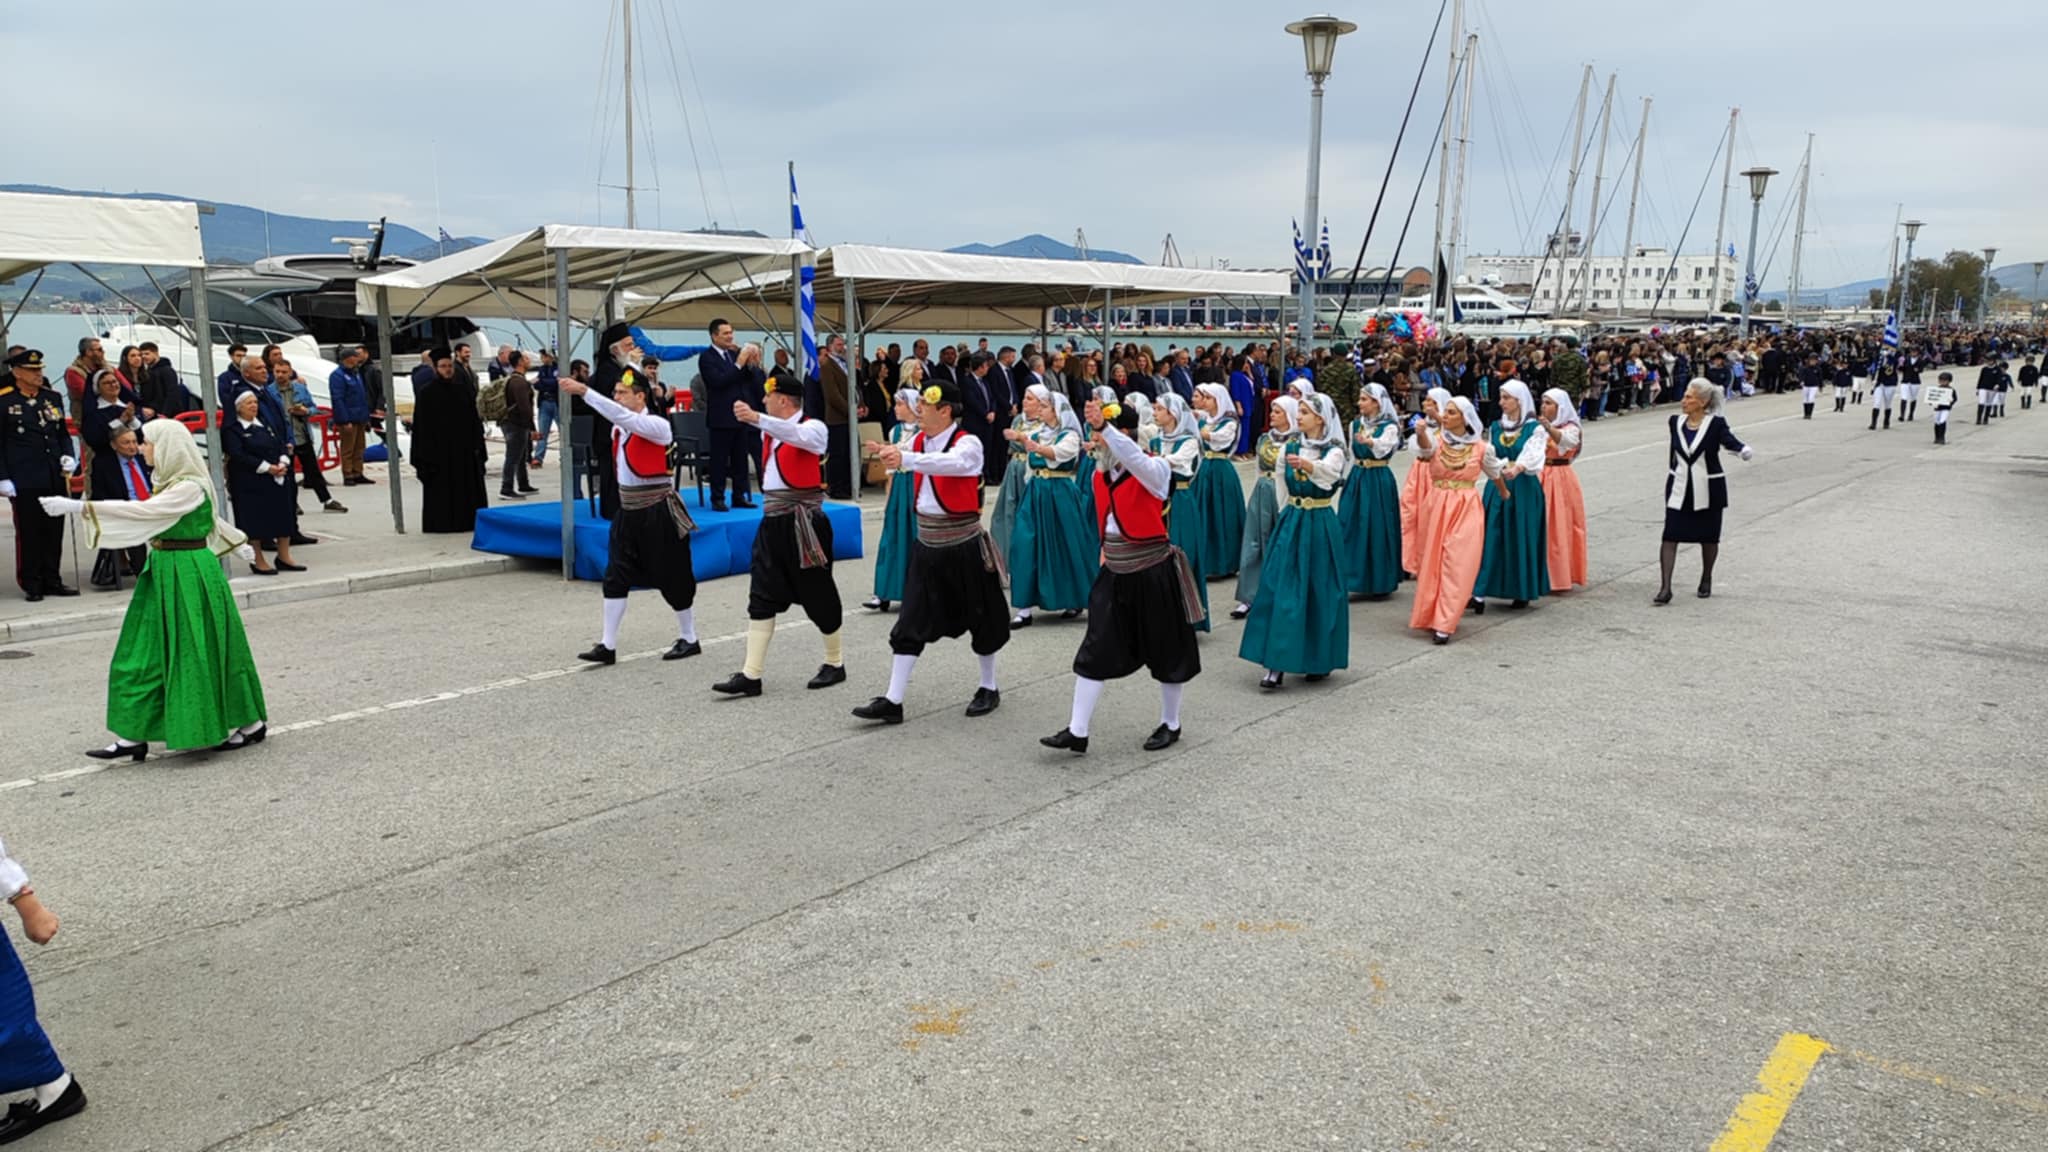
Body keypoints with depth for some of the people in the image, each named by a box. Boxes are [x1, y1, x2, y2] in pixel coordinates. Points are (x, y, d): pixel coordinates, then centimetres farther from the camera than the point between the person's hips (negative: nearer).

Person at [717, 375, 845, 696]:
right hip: (772, 523, 7)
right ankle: (751, 675, 3)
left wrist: (756, 417, -42)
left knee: (818, 596, 4)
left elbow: (796, 436, -31)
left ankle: (835, 664, 22)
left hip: (803, 525, -7)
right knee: (761, 598, 2)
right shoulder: (771, 430, 14)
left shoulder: (812, 428, -10)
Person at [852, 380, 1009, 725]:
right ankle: (893, 700, 3)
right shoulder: (919, 440, 8)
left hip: (964, 546, -5)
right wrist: (891, 455, -17)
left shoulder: (968, 443, -16)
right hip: (927, 545, 5)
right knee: (910, 624, 1)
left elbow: (951, 462, -37)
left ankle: (989, 689, 31)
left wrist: (905, 458, -49)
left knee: (979, 619, 11)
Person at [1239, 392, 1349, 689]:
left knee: (1318, 591, 1)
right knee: (1279, 588, -4)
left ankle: (1319, 659, 17)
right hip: (1290, 522, 4)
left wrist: (1305, 464, -51)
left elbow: (1327, 471, -31)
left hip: (1319, 525, -4)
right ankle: (1276, 663, -4)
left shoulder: (1334, 451, -7)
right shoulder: (1290, 447, 7)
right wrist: (1290, 516, 13)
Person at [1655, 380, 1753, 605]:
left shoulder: (1716, 424, -10)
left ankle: (1706, 580, 33)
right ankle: (1665, 587, -9)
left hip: (1708, 490, -2)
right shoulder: (1676, 422, 2)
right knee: (1670, 536, -8)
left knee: (1708, 538, 12)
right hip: (1679, 489, 3)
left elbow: (1729, 440, -25)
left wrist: (1743, 450, -45)